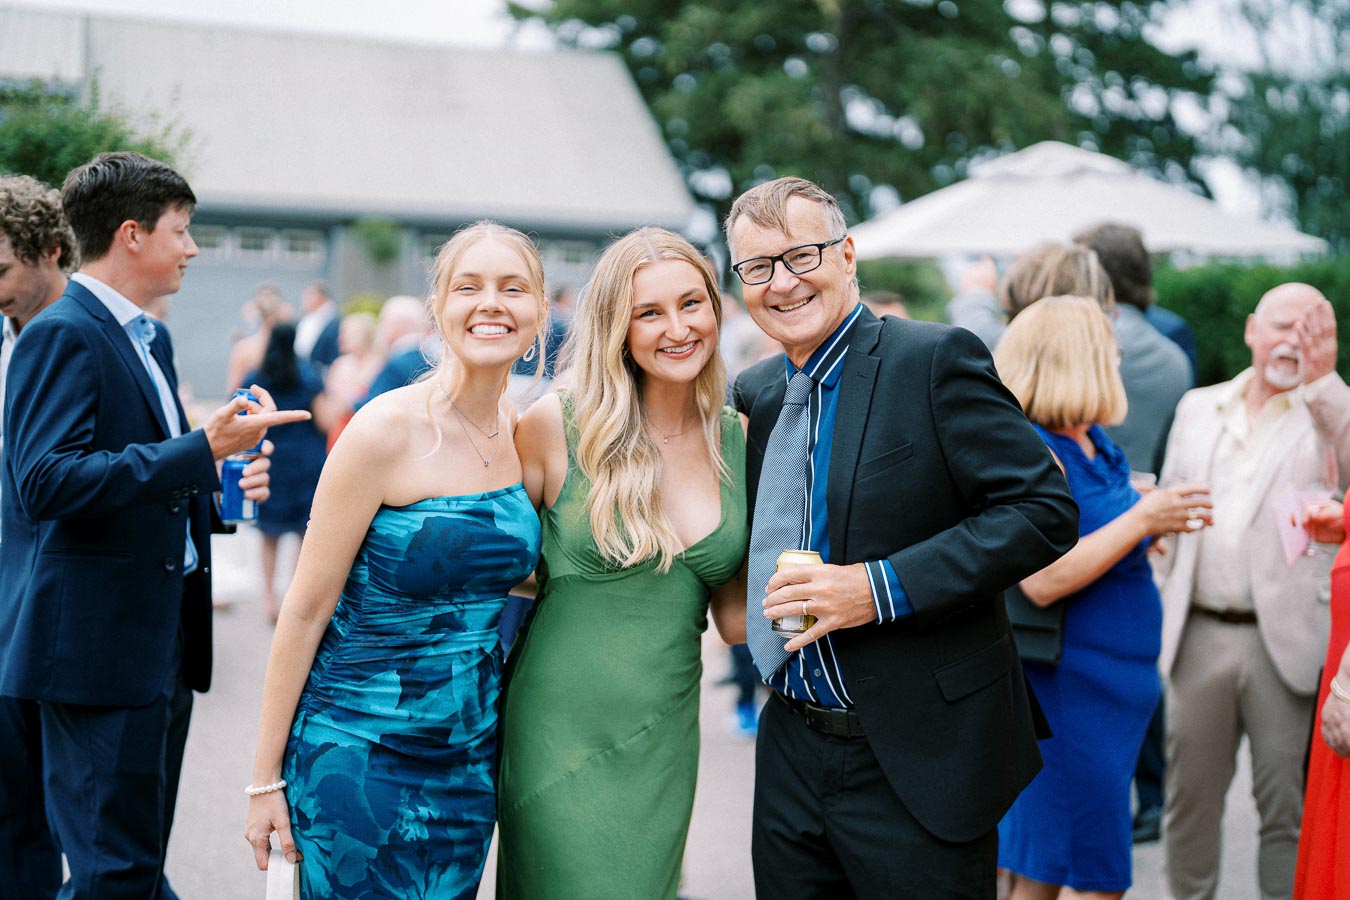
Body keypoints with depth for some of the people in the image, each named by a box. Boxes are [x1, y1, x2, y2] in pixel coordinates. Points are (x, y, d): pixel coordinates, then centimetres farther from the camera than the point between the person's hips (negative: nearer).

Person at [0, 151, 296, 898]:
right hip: (100, 645, -9)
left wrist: (217, 486, 6)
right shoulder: (62, 336, -12)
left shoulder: (149, 340, 17)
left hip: (163, 637, 9)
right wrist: (202, 450, -26)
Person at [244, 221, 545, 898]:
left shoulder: (523, 431, 2)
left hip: (470, 758, 6)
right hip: (361, 753, -6)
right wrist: (266, 779, -9)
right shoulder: (386, 430, -16)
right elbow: (305, 610, -12)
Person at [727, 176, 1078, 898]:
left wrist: (883, 587, -21)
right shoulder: (754, 393, 9)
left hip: (920, 761, -6)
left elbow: (1045, 509, -16)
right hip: (792, 755, 6)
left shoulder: (936, 359, -10)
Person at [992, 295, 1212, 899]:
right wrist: (1140, 519, -20)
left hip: (1114, 682, 9)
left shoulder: (1095, 445, 11)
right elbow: (1041, 580, -25)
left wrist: (1156, 525, 10)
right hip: (1070, 684, -9)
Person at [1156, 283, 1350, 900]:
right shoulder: (1198, 408, 14)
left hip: (1286, 640, -3)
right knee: (1189, 796, 11)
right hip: (1199, 635, 3)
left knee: (1289, 807, 3)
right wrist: (1157, 607, 11)